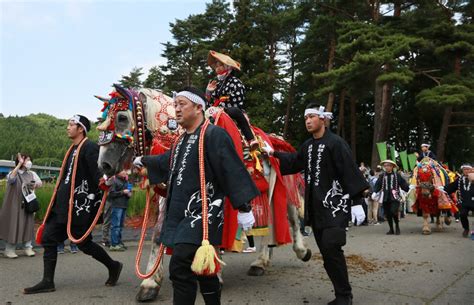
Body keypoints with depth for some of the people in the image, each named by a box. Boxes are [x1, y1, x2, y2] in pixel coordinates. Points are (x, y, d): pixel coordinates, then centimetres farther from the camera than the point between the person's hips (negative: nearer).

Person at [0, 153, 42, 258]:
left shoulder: (32, 174, 8)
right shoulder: (14, 173, -5)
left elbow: (40, 183, 2)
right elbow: (11, 178, -27)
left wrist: (35, 185, -21)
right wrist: (20, 164, -26)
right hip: (15, 205, -4)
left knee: (28, 225, 5)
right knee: (13, 226, -1)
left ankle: (28, 247, 14)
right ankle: (9, 249, 9)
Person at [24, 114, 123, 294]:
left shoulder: (90, 148, -13)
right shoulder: (73, 149, 17)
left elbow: (97, 176, -20)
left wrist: (91, 198, -19)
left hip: (80, 206, -9)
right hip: (64, 205, 9)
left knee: (84, 243, 0)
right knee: (48, 238, 5)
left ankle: (113, 266, 20)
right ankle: (47, 282, 12)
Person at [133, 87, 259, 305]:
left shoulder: (214, 135, -11)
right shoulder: (181, 140, 15)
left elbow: (233, 172, -17)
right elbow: (167, 162, 36)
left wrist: (244, 208, -21)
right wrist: (144, 161, 52)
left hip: (202, 213, -9)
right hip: (181, 214, 9)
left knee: (180, 267, -14)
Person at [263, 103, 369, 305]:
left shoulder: (336, 143, -8)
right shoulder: (307, 145, 13)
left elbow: (350, 170, -14)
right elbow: (294, 162, 27)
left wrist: (362, 193, -18)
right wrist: (274, 153, 22)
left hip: (334, 205, -7)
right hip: (316, 207, 7)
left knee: (331, 248, -14)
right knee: (326, 251, 9)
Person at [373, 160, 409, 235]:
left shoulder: (397, 175, 5)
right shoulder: (382, 176, 10)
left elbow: (403, 184, 2)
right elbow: (377, 185, 2)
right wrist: (374, 192, -13)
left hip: (394, 197, -3)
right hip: (385, 198, 3)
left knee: (394, 212, -18)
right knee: (388, 214, 6)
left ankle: (397, 226, 8)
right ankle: (391, 229, 21)